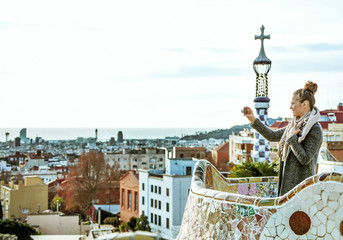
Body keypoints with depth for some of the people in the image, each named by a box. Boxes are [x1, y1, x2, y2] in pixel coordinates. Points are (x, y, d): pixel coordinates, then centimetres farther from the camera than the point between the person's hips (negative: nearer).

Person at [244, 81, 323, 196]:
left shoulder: (315, 129, -15)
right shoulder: (296, 124, 11)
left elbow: (305, 159, -19)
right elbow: (272, 136, 18)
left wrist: (292, 137, -15)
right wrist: (253, 120, 13)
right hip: (288, 181, 8)